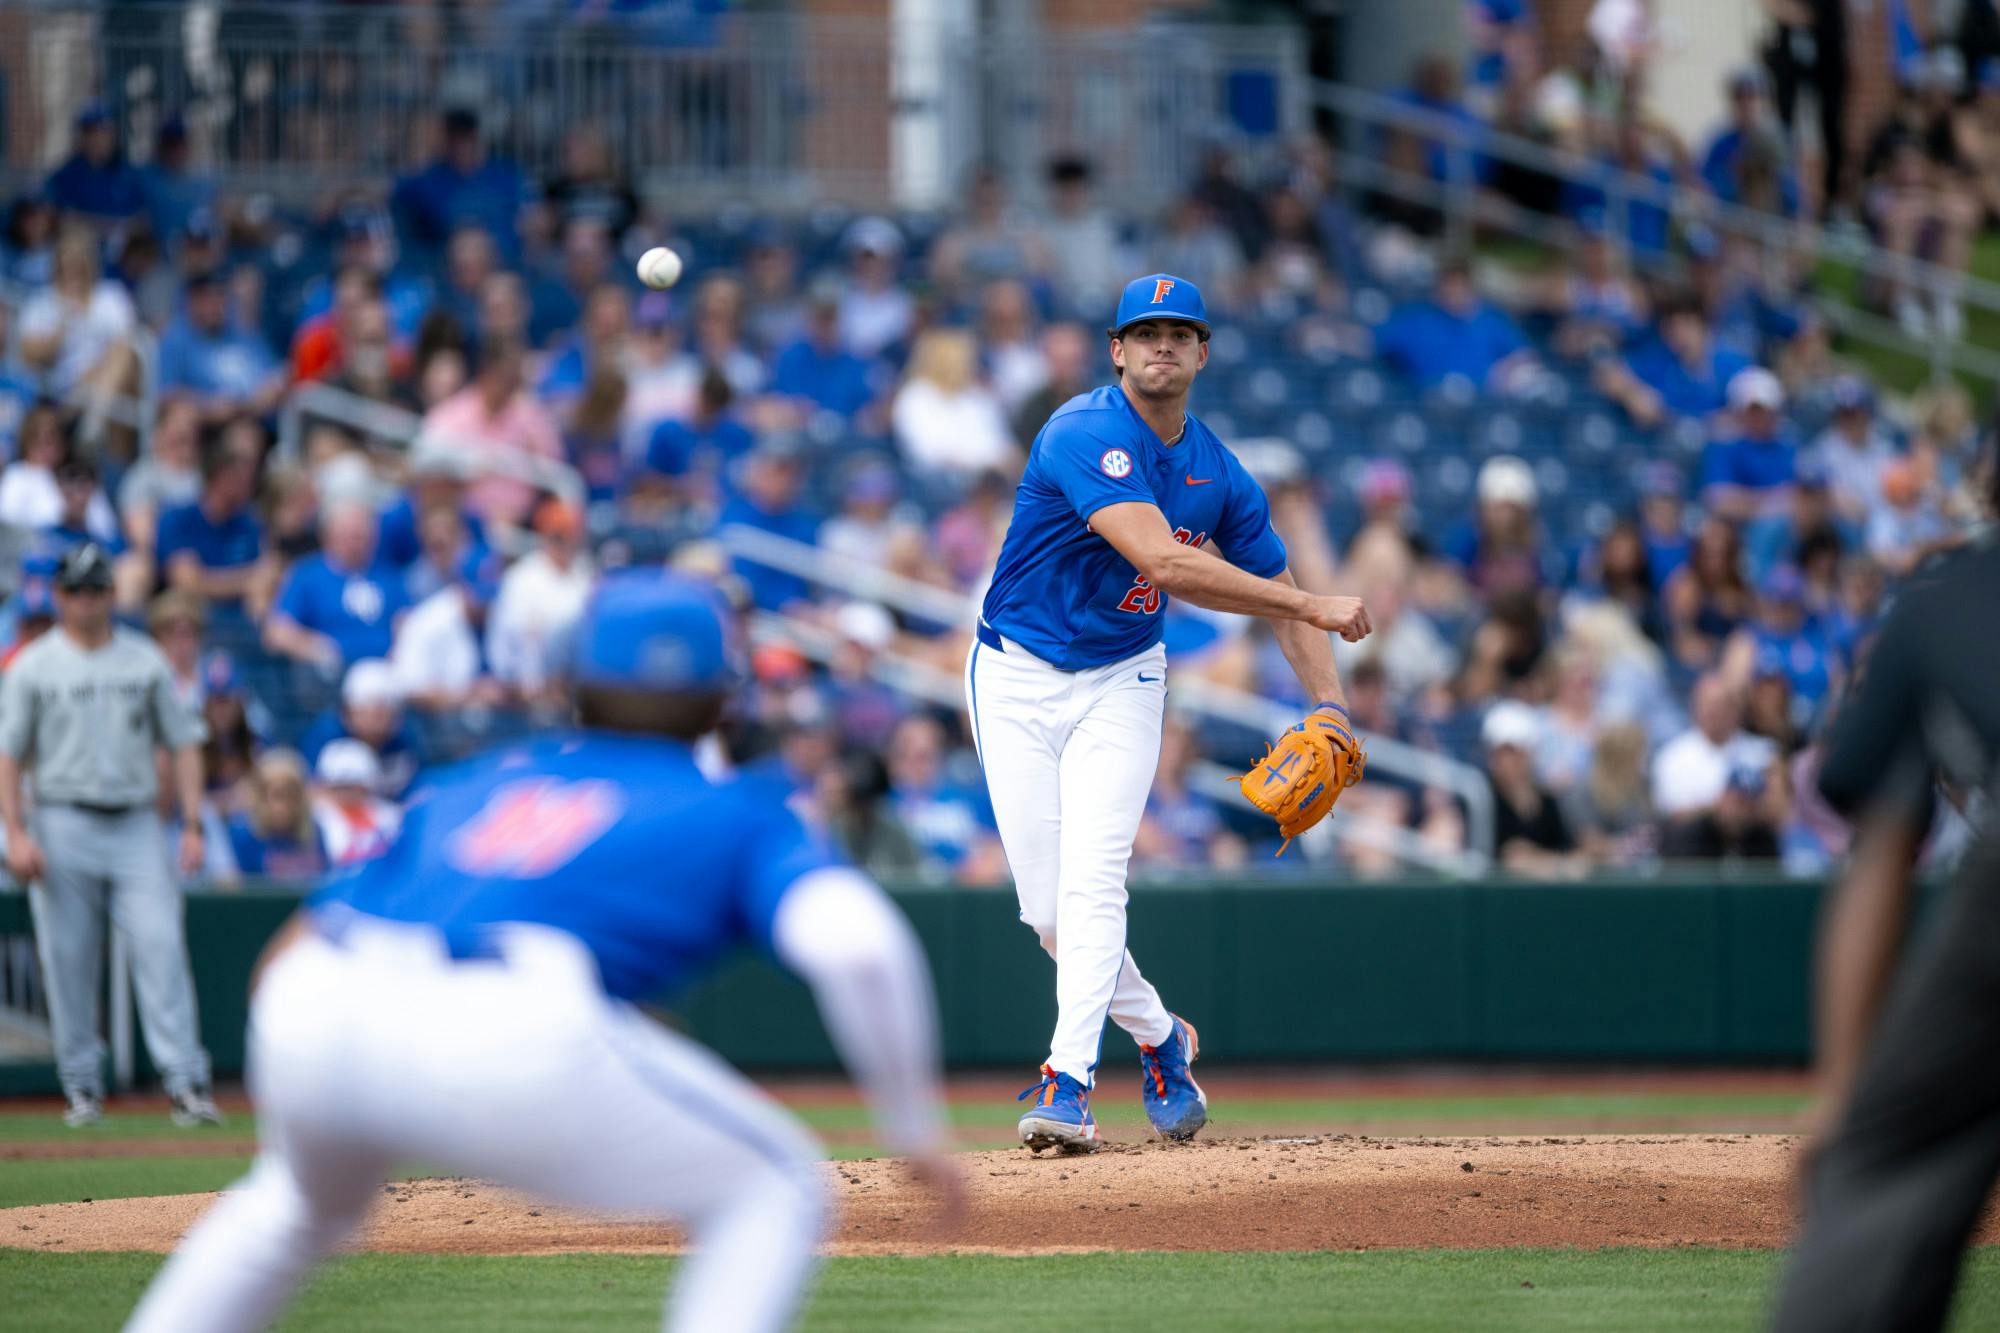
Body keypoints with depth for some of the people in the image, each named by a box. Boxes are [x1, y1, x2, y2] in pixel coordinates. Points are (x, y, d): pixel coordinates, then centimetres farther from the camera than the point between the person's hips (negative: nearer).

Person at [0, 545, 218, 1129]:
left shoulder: (145, 660, 10)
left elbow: (183, 743, 12)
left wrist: (192, 825, 3)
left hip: (137, 824, 1)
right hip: (64, 827, -1)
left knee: (161, 945, -11)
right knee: (68, 963, 0)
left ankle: (186, 1083, -14)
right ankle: (82, 1087, 11)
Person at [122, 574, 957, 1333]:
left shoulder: (473, 784, 34)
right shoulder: (733, 816, 22)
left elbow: (291, 953, 34)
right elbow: (852, 940, 1)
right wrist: (912, 1126, 9)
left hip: (303, 1019, 6)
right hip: (506, 1039, -5)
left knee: (309, 1197, 39)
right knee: (771, 1194, 13)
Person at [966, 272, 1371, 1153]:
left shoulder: (1218, 475, 0)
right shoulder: (1086, 436, -21)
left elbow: (1275, 588, 12)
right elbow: (1164, 564, -32)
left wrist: (1327, 703, -4)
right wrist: (1315, 607, -29)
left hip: (1120, 683, 3)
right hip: (1017, 679, -3)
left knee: (1091, 879, -17)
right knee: (1047, 907, -2)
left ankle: (1070, 1082, -21)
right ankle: (1156, 1038, 21)